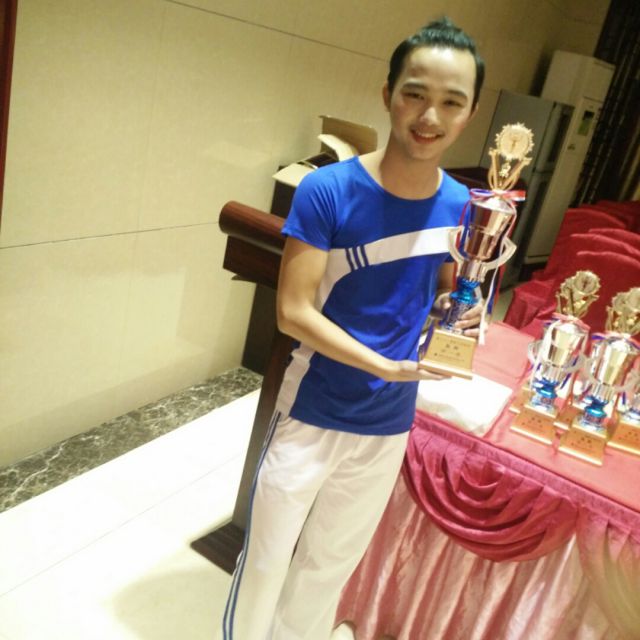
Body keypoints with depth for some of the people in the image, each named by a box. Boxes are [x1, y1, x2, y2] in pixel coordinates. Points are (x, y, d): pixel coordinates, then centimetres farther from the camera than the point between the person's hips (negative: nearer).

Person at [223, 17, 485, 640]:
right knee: (264, 560, 15)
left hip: (389, 427, 4)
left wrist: (463, 310, -13)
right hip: (311, 416, -3)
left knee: (330, 565, 24)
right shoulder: (327, 190, -19)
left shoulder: (461, 207, -5)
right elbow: (293, 312, -19)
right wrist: (387, 366, -25)